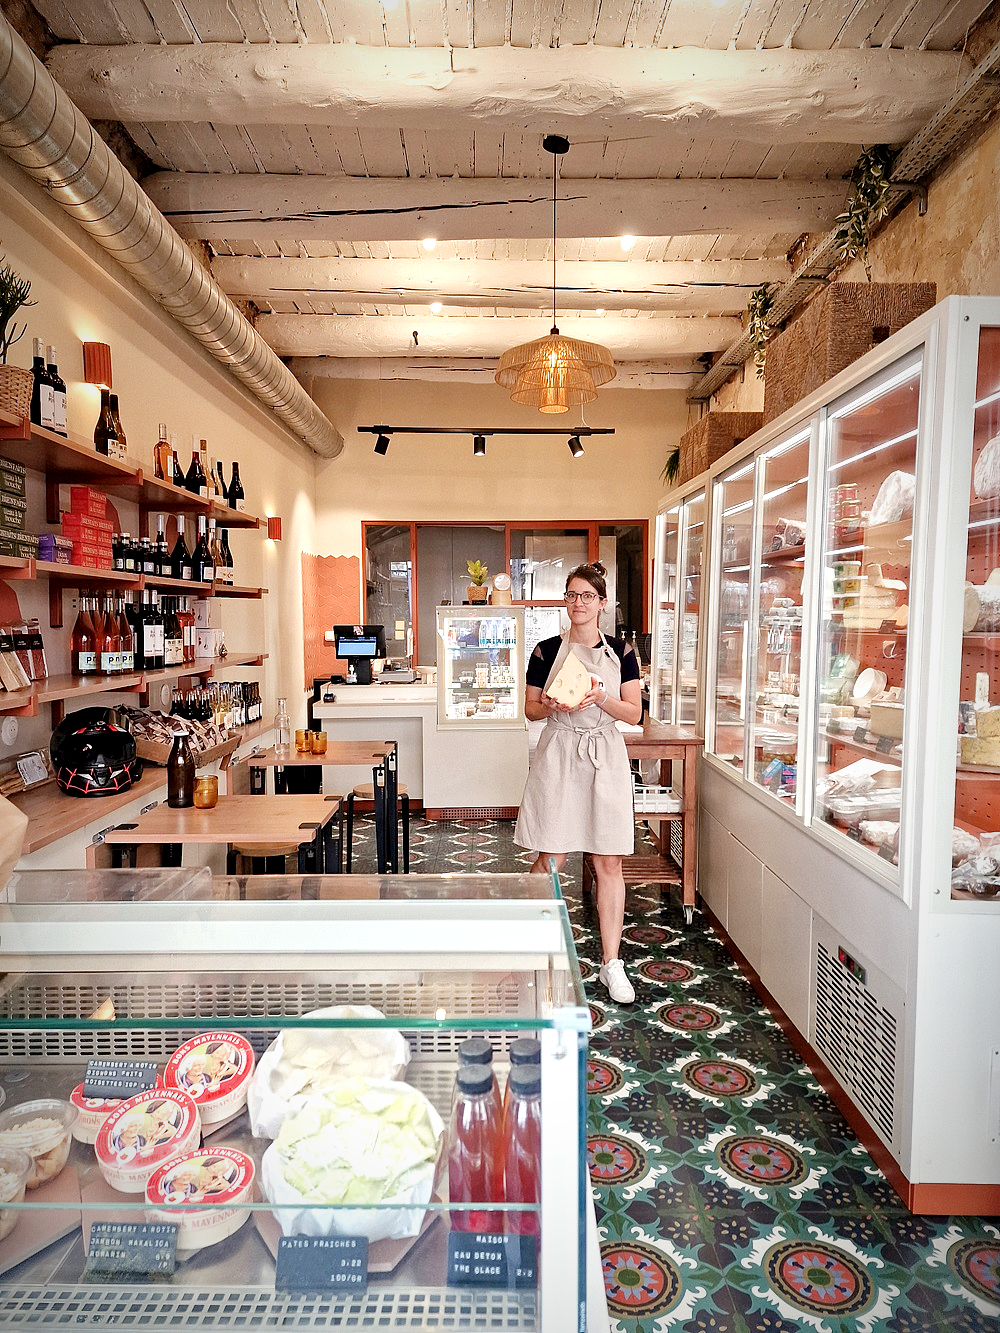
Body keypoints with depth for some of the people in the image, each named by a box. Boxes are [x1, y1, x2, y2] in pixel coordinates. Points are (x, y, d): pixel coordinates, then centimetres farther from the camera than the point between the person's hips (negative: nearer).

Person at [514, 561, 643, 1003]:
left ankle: (611, 963, 14)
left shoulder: (621, 652, 4)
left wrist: (601, 698, -16)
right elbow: (531, 710, 6)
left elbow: (634, 712, 1)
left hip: (605, 758, 1)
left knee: (609, 862, 3)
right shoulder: (547, 650, 3)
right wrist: (552, 705, -15)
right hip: (558, 756, 0)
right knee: (549, 858, 3)